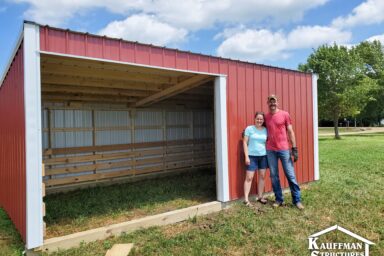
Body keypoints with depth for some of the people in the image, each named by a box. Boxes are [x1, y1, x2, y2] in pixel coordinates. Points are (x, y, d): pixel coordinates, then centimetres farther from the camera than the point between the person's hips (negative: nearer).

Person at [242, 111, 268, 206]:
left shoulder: (266, 130, 5)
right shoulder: (249, 129, -3)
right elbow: (245, 142, -4)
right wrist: (246, 156, -9)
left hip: (263, 156, 4)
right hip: (252, 156, -3)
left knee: (262, 176, 9)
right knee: (249, 177, -4)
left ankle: (260, 196, 23)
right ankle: (246, 199, 1)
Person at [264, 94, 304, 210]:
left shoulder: (285, 114, 0)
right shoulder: (266, 117, 7)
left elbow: (290, 131, 0)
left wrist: (294, 148, -5)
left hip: (284, 149, -2)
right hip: (270, 150, 3)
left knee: (290, 175, 1)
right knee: (274, 176, 6)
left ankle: (297, 200, 11)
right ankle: (279, 199, 17)